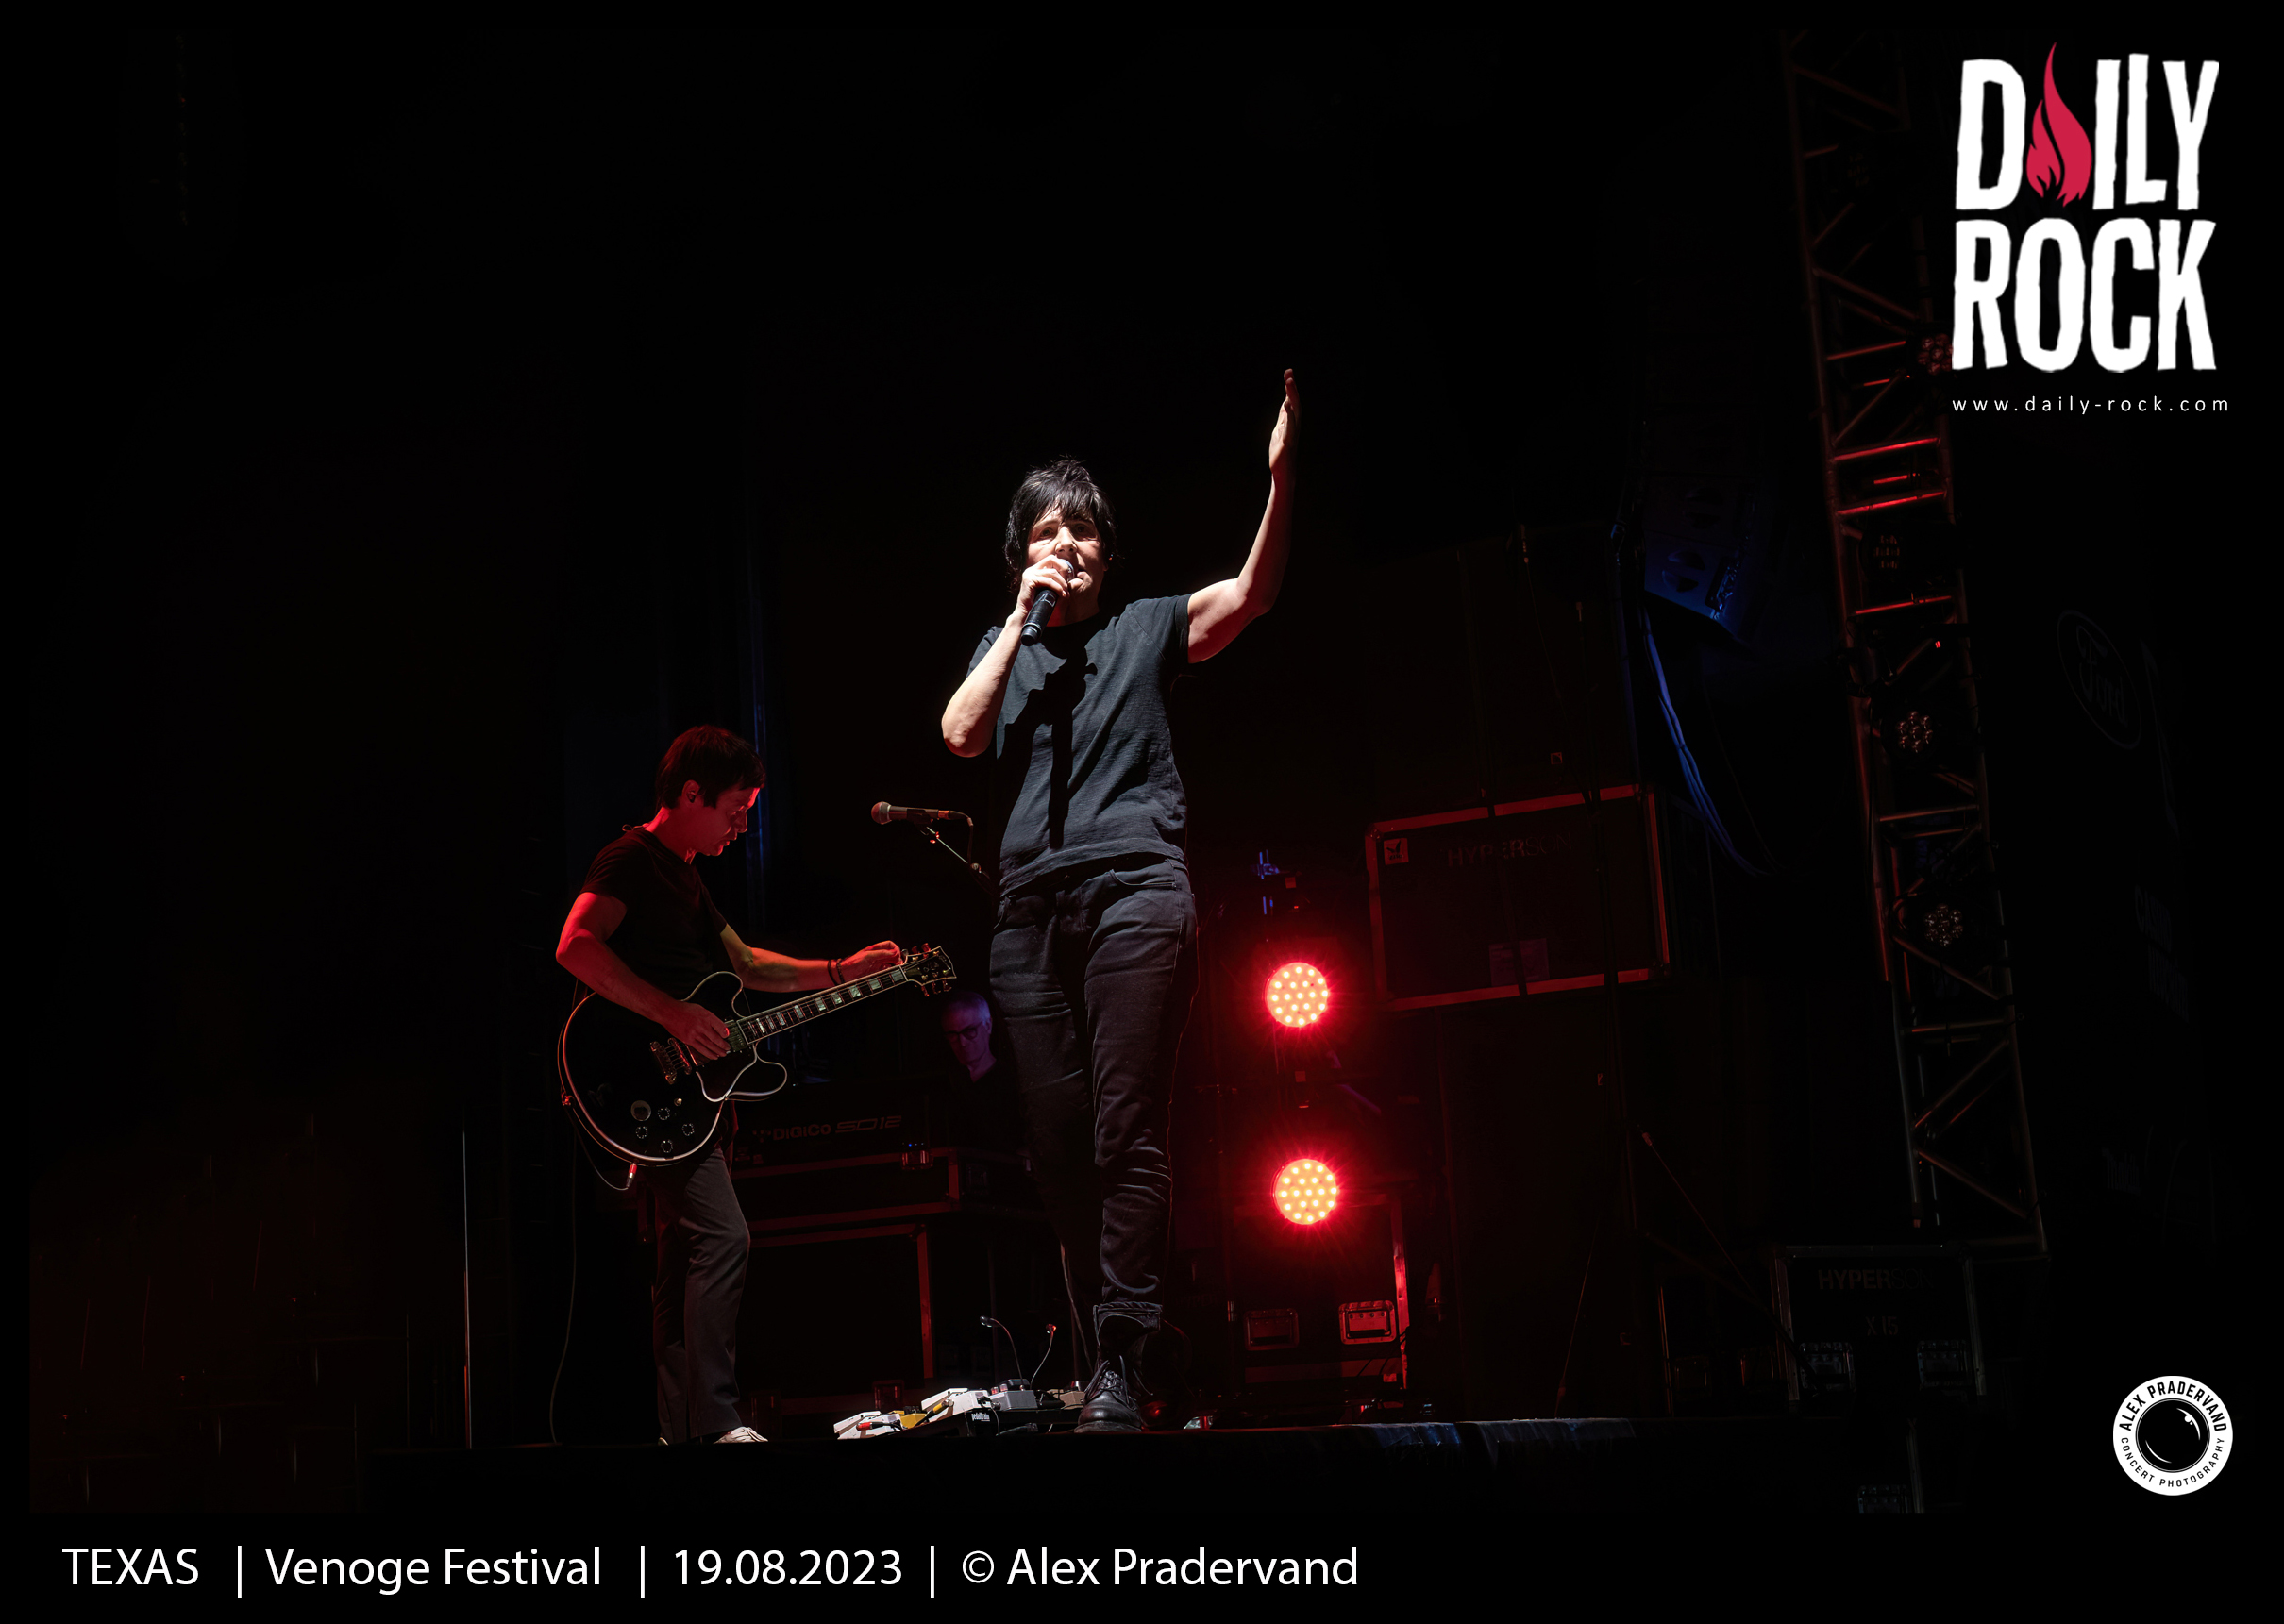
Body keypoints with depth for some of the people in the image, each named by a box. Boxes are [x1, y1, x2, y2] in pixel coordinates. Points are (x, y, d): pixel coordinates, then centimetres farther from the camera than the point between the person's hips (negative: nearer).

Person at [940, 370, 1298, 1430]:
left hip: (1135, 889, -3)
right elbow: (961, 736, 4)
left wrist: (1281, 476, -14)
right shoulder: (1004, 647, 21)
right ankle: (1116, 1331, 15)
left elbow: (1252, 593, 0)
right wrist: (1024, 616, 4)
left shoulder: (1145, 629, 14)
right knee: (1056, 1148, 2)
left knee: (1125, 1136, -12)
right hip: (1030, 907, 4)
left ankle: (1122, 1366, -10)